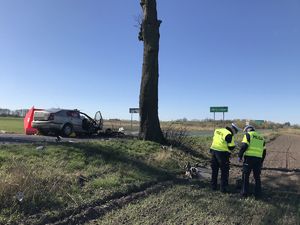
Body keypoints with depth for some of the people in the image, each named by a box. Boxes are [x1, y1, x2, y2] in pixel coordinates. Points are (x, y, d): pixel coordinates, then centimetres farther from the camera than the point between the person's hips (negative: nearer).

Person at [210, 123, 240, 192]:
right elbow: (231, 146, -10)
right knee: (224, 171, 7)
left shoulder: (217, 131, 11)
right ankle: (223, 187, 11)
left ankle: (213, 186, 25)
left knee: (214, 170, 17)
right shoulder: (229, 135, -11)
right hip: (222, 153, -7)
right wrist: (228, 151, 11)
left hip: (213, 150, 7)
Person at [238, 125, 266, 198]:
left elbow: (244, 146, -11)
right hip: (258, 159, 5)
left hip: (249, 158, -5)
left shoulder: (248, 135, 4)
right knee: (257, 177, 16)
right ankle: (258, 193, 19)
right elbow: (264, 151, 20)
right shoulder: (261, 138, 21)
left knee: (245, 176, 5)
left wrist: (240, 156, -5)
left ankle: (244, 193, 8)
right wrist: (261, 162, 27)